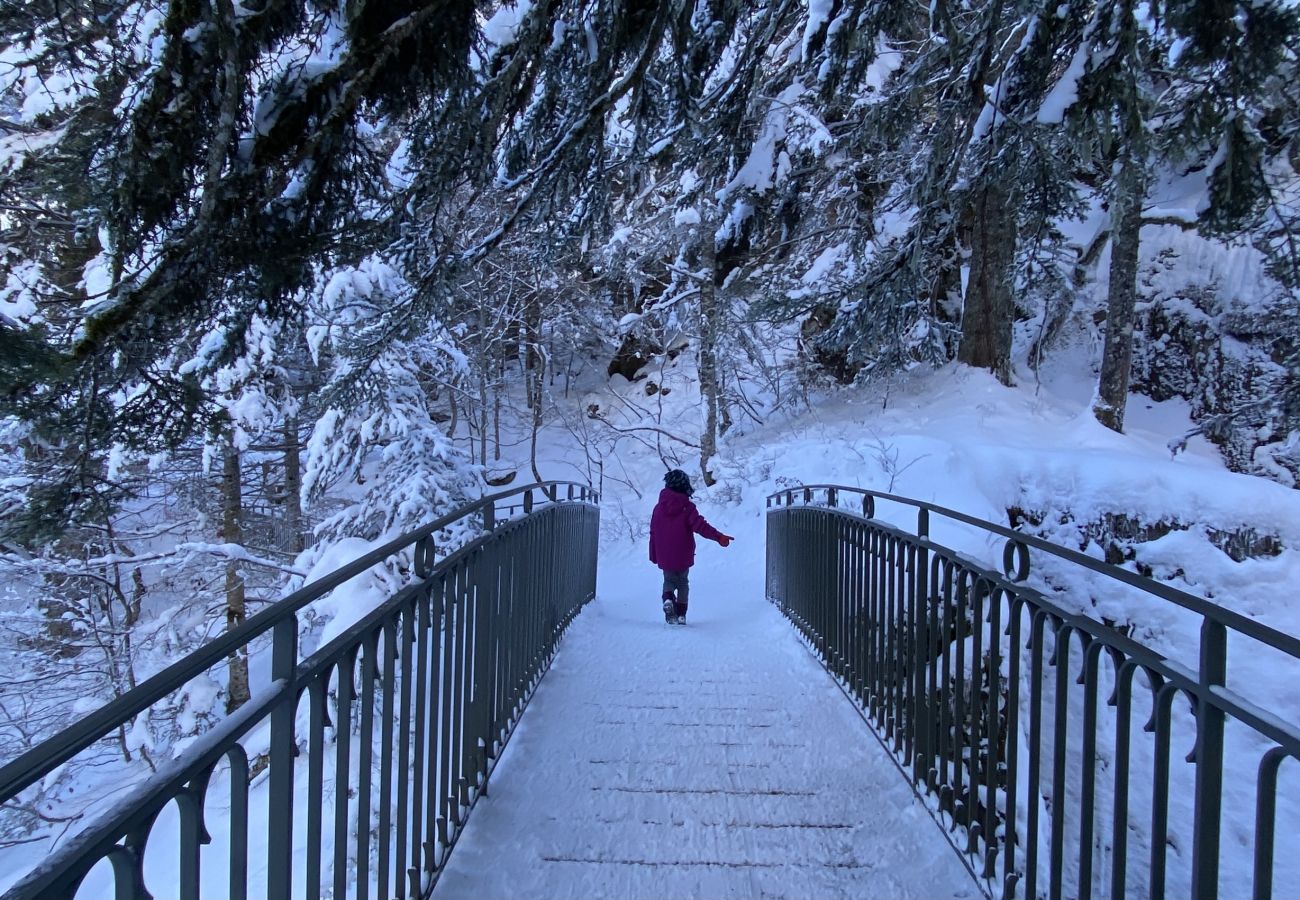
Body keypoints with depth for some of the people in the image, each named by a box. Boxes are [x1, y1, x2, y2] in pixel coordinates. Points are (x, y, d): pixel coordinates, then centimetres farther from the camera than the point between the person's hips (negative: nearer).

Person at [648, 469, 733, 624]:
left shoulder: (659, 507, 1)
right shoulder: (687, 507, -10)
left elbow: (653, 533, 6)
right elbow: (700, 525, -23)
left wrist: (654, 556, 16)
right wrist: (719, 537, -27)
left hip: (664, 557, 2)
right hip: (683, 557, -2)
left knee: (669, 580, 19)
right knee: (683, 583, 17)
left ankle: (668, 599, -11)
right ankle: (681, 614, 11)